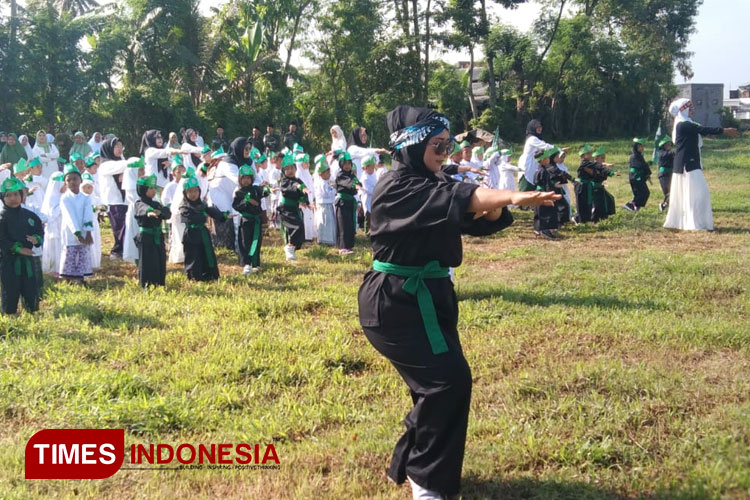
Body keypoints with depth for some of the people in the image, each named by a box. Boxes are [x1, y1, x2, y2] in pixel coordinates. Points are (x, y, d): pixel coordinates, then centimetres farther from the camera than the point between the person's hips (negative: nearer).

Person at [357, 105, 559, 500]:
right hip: (394, 302, -9)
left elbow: (481, 220, 5)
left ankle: (409, 464, 32)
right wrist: (513, 196, -47)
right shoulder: (396, 188, -17)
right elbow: (459, 197, -34)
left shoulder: (435, 184, 11)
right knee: (448, 379, -15)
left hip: (429, 297, 9)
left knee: (440, 382, 12)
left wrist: (495, 208, -19)